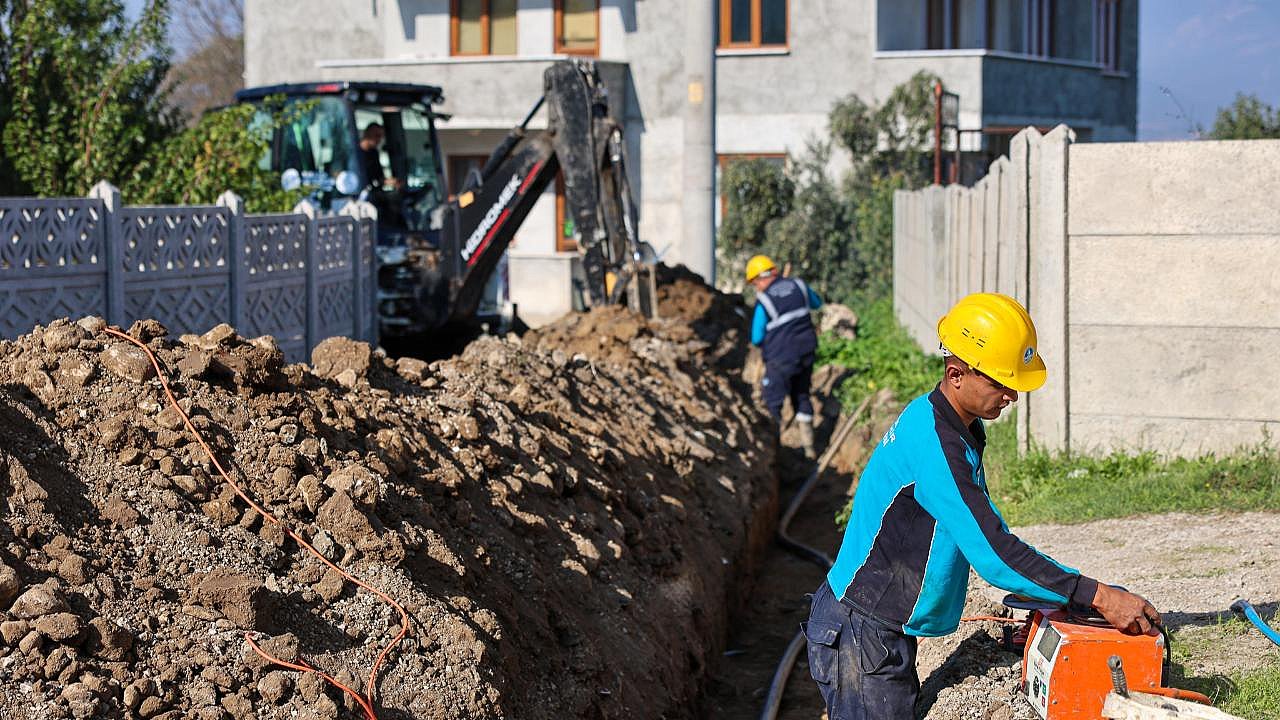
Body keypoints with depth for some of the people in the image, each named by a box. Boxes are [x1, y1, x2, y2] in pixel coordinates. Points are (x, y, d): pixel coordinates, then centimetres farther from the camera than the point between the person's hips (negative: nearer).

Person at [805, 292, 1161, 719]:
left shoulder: (961, 430, 8)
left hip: (888, 633, 10)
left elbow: (990, 535, 16)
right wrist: (1097, 596, -28)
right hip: (860, 639, -10)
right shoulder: (932, 443, -25)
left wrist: (1069, 590, 6)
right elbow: (994, 556, -30)